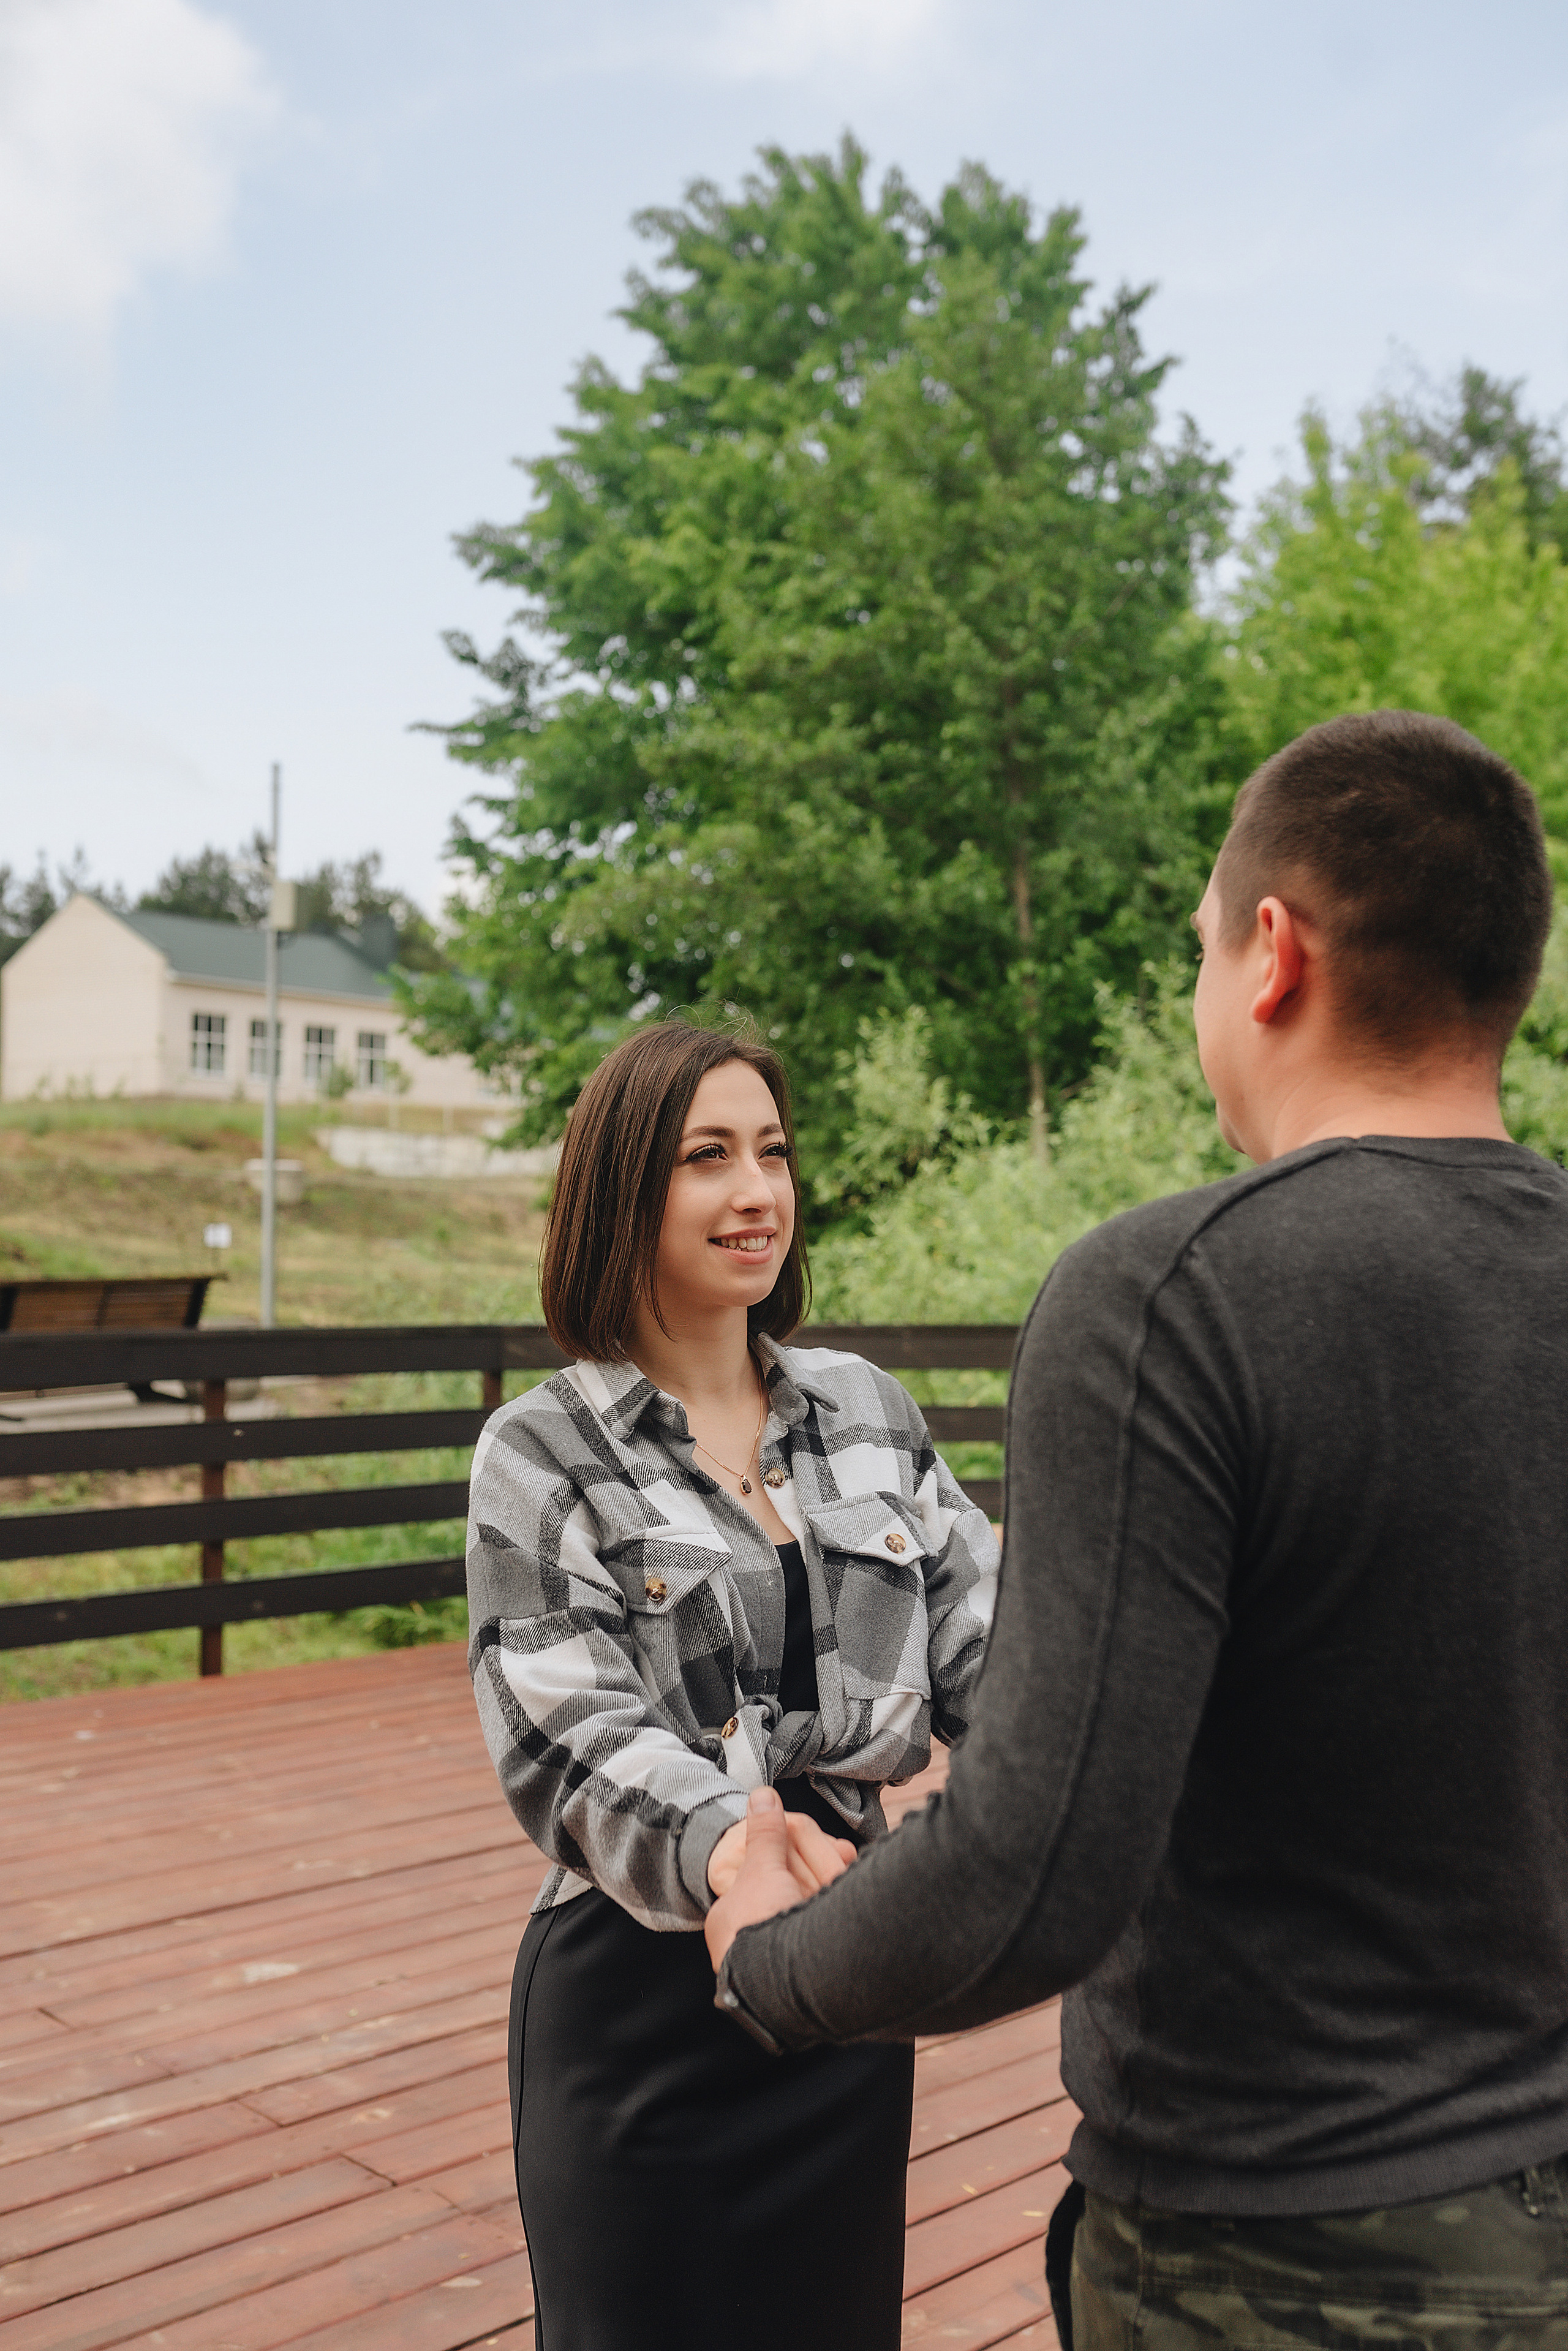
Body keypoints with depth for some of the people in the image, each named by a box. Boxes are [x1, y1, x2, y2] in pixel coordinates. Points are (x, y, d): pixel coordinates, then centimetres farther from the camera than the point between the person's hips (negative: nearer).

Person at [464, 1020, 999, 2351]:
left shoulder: (866, 1410, 4)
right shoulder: (542, 1454, -8)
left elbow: (977, 1645, 1)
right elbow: (565, 1739, -17)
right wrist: (724, 1847, -36)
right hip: (646, 1996, -4)